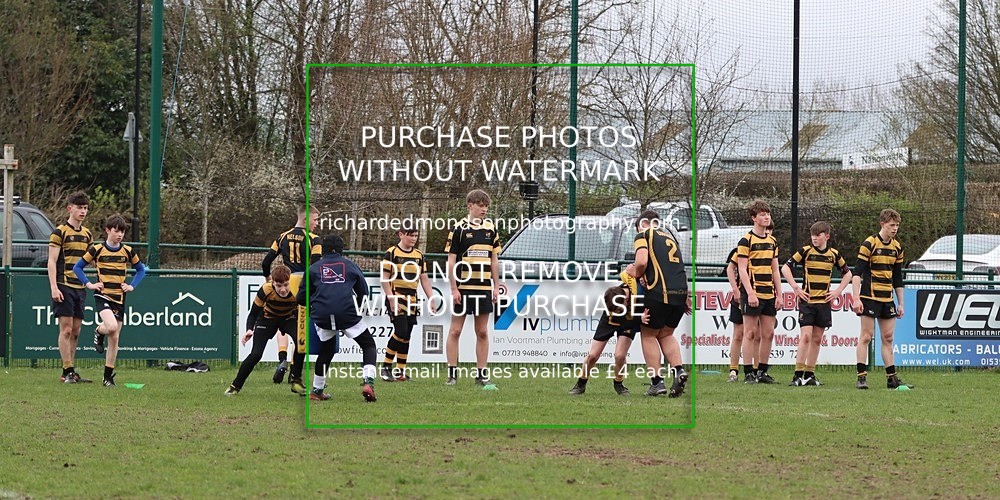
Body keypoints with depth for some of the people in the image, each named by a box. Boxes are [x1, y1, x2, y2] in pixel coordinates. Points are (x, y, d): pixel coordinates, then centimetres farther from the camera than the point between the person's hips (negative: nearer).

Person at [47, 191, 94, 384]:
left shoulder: (87, 234, 15)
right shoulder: (60, 232, -5)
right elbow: (52, 262, -9)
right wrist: (54, 287, -17)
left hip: (80, 287, 7)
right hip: (63, 286, -7)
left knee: (75, 331, 7)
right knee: (66, 329, -9)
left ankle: (72, 372, 11)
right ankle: (67, 372, -9)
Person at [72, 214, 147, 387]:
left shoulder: (128, 252, 4)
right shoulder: (97, 250, -4)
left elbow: (141, 270, 19)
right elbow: (77, 267, 4)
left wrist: (132, 286, 5)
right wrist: (89, 284, -6)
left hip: (119, 298, 3)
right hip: (102, 295, -3)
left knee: (114, 338, 4)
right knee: (111, 326, -30)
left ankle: (108, 377, 13)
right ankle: (99, 332, 7)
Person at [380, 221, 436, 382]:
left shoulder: (419, 255, 12)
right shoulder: (392, 253, -5)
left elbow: (424, 279, 16)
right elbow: (385, 278, -7)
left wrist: (431, 298, 8)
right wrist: (391, 299, -15)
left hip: (411, 299, 6)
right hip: (396, 298, -6)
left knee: (406, 337, 5)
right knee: (401, 331, -17)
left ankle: (400, 371, 10)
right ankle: (386, 367, -8)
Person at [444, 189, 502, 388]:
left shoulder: (490, 229, 9)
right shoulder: (459, 229, -4)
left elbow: (494, 261, 15)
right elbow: (451, 261, -5)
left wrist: (496, 287, 10)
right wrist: (454, 289, -11)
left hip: (484, 288, 4)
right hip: (463, 288, -4)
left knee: (482, 332, 5)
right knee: (455, 330, -1)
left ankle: (482, 374, 9)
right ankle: (452, 374, 3)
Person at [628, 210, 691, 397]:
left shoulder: (643, 235, 4)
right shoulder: (669, 238, 25)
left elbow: (641, 262, -11)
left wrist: (635, 274, 6)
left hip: (659, 292, -6)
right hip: (681, 292, 6)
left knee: (648, 335, 10)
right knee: (666, 334, 22)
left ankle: (657, 382, 4)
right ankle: (678, 370, 1)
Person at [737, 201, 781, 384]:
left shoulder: (772, 241, 15)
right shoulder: (746, 241, -6)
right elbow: (742, 269, -11)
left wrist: (779, 294, 13)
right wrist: (750, 293, -18)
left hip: (769, 294, 7)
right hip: (753, 293, -7)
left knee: (768, 334, 6)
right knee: (751, 333, -5)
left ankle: (762, 371, 14)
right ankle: (748, 374, -2)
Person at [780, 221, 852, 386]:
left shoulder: (834, 254, 6)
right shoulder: (806, 251, -3)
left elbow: (847, 274, 19)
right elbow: (785, 268, -2)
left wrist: (838, 291, 7)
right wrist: (796, 288, -9)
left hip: (824, 302, 4)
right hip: (807, 300, -4)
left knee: (817, 339, 6)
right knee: (806, 336, -13)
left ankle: (809, 374, 13)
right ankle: (798, 374, -12)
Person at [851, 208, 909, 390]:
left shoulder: (897, 247, 11)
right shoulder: (869, 244, -9)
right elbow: (857, 273, -12)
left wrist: (900, 303, 16)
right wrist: (856, 298, -19)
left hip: (887, 299, 6)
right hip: (869, 297, -6)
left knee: (888, 337, 7)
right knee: (866, 336, -6)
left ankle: (891, 378, 9)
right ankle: (861, 377, -4)